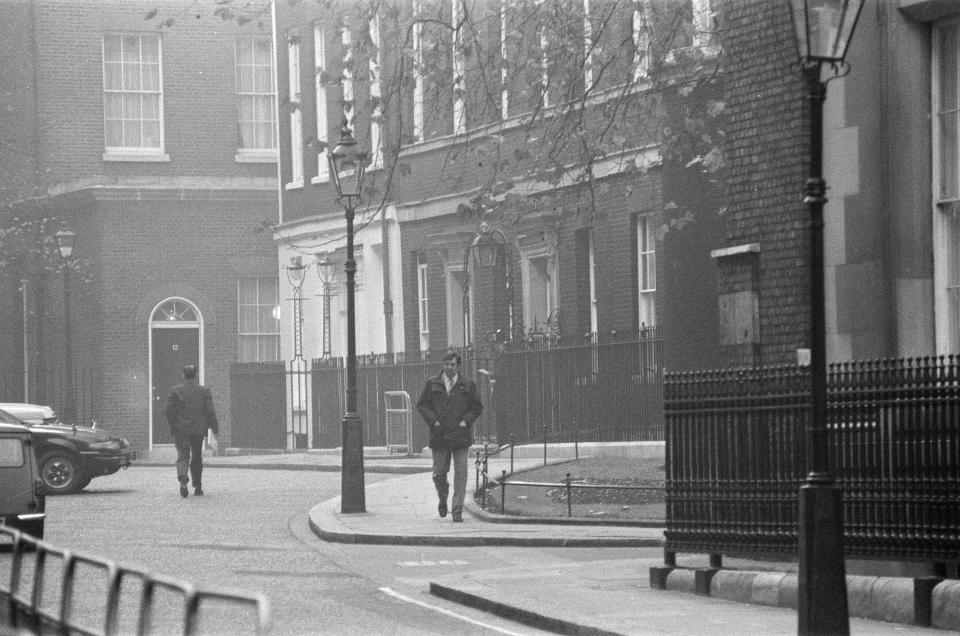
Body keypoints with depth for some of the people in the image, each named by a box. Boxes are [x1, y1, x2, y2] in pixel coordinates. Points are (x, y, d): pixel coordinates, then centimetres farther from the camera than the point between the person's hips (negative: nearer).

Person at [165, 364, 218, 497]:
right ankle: (197, 486, 18)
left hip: (181, 430, -1)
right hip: (198, 429, 1)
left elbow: (170, 410, -2)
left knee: (183, 456, -3)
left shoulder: (176, 391, -1)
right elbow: (210, 411, -5)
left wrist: (172, 427, 9)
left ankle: (183, 480, -29)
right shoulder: (204, 391, 0)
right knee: (197, 457, 14)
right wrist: (214, 427, 2)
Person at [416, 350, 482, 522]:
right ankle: (443, 500, 34)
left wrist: (465, 421, -4)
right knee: (439, 473, 6)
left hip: (460, 435, -1)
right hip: (439, 436, 1)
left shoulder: (468, 385, 6)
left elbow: (477, 408, 10)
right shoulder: (432, 384, 7)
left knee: (460, 474, -7)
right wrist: (434, 421, -5)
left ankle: (457, 509, -4)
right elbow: (422, 405, 8)